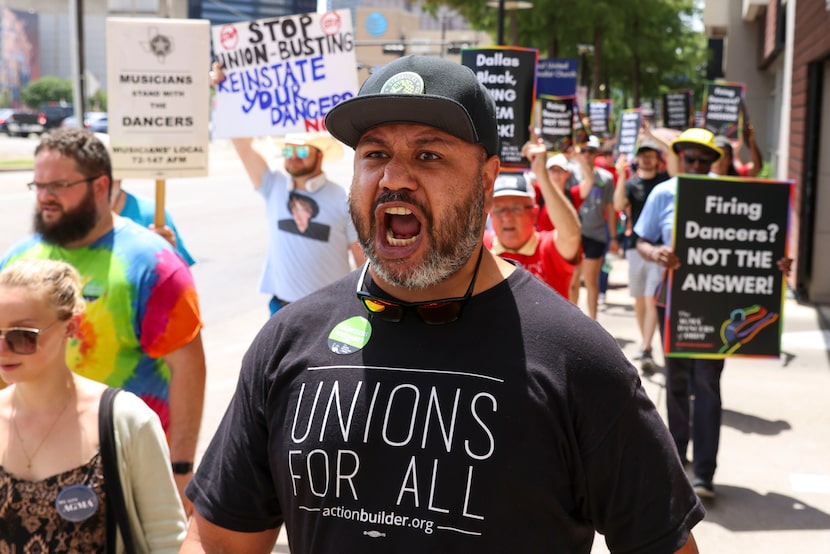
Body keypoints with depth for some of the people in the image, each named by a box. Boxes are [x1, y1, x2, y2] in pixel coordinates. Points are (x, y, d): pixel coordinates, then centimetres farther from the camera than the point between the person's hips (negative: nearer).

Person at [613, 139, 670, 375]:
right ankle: (645, 342, 27)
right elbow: (619, 205, -11)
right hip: (636, 246, 3)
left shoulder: (666, 180, 5)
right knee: (639, 300, 12)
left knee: (651, 299, -13)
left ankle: (646, 351, -18)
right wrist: (621, 176, -19)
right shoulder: (630, 183, 5)